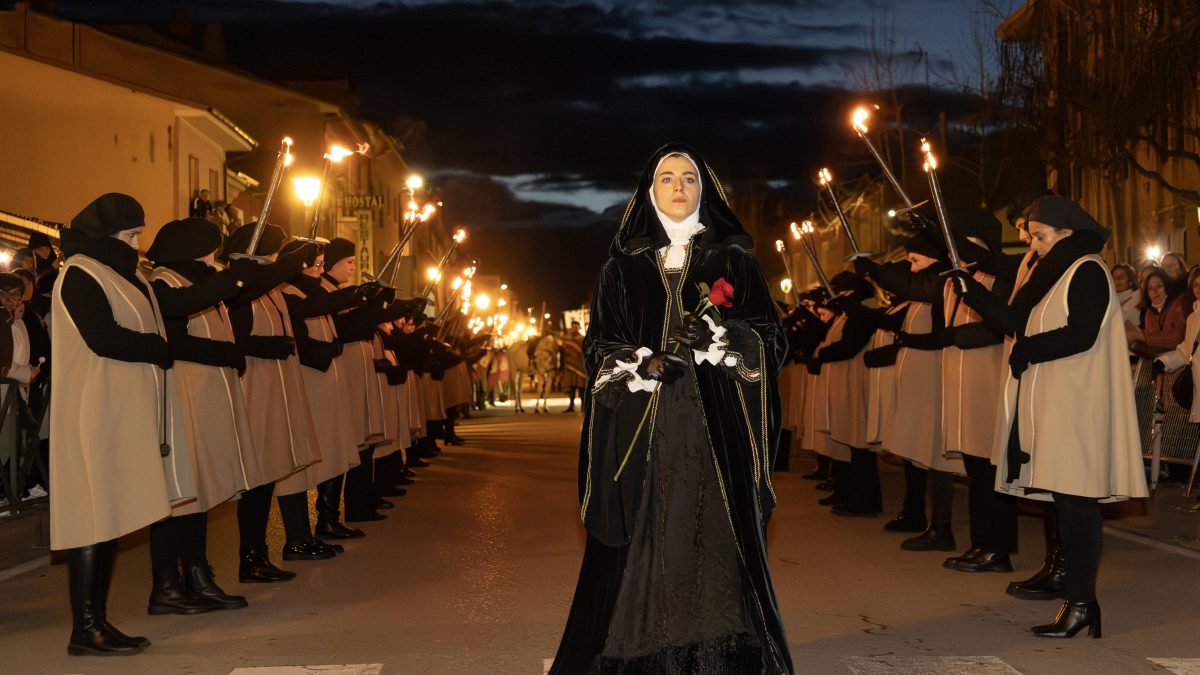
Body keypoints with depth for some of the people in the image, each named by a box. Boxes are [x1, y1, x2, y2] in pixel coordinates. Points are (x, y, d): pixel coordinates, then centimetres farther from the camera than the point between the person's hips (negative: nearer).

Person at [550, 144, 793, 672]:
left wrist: (718, 337, -14)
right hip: (642, 429, 1)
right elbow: (598, 346, 7)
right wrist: (642, 366, -12)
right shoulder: (623, 266, 11)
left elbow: (772, 337, 4)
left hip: (715, 428, 0)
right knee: (643, 546, -2)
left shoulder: (733, 260, 9)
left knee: (717, 542, -4)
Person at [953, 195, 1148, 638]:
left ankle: (1081, 602, -8)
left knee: (1075, 499, -10)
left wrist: (1027, 349, -9)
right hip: (1049, 401, 9)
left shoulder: (1087, 270, -7)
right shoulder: (1050, 272, 21)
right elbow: (1015, 320, 19)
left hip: (1075, 403, -9)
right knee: (1066, 500, 6)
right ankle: (1079, 597, 7)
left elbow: (1082, 335, -17)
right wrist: (971, 291, 11)